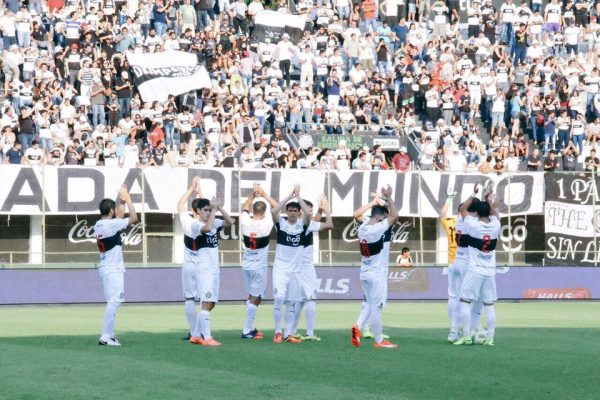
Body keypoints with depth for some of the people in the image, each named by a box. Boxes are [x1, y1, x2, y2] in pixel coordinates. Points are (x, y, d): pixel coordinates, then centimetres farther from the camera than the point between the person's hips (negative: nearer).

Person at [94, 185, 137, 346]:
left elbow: (120, 218, 27)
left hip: (105, 267, 10)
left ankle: (109, 335, 13)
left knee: (112, 301, 14)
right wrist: (128, 199, -6)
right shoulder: (111, 224, -15)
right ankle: (105, 336, -18)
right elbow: (133, 218, -13)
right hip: (113, 268, -10)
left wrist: (122, 201, 23)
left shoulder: (98, 225, 10)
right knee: (114, 300, -12)